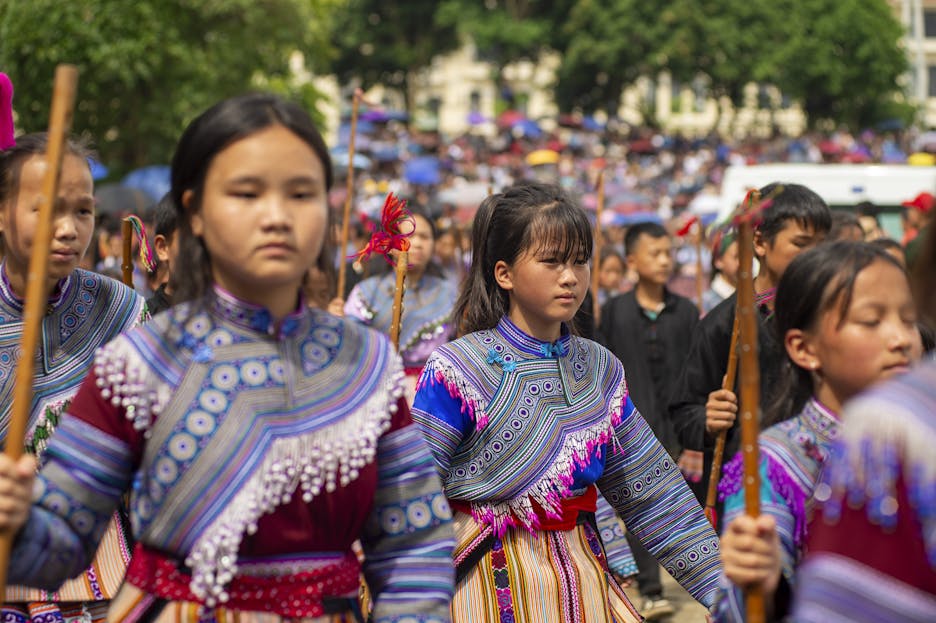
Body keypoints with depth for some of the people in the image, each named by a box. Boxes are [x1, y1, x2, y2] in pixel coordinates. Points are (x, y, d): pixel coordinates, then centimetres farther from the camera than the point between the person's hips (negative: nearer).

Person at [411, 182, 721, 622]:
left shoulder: (599, 368, 4)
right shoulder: (455, 371, -12)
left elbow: (653, 493, 7)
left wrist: (721, 587, 4)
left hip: (582, 581, 5)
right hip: (495, 586, -5)